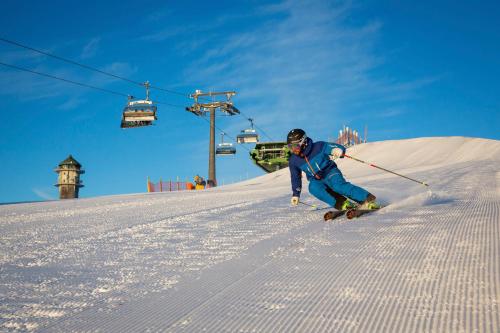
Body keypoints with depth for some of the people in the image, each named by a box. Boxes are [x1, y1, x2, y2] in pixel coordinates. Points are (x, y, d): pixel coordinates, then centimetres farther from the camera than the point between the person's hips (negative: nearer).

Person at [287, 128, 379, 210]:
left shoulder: (318, 147, -18)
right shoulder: (293, 161, -6)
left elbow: (338, 148, -18)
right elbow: (295, 178, 11)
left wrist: (338, 150, -43)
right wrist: (296, 194, 16)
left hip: (330, 173, -3)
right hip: (316, 181, 4)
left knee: (338, 185, -33)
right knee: (313, 187, -31)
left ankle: (368, 199, -32)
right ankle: (340, 203, -29)